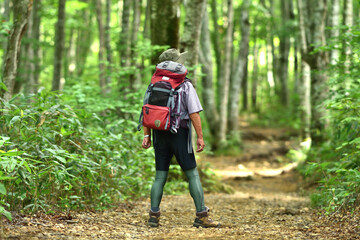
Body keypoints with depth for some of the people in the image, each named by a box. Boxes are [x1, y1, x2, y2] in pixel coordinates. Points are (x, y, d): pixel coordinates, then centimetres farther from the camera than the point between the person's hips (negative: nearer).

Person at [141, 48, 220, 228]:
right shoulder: (186, 86, -5)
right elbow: (194, 113, -10)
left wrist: (147, 135, 7)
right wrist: (200, 137, -7)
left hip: (160, 134, 4)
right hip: (179, 134, -4)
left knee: (160, 177, 9)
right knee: (193, 175, 1)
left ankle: (154, 216, 4)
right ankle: (201, 215, -1)